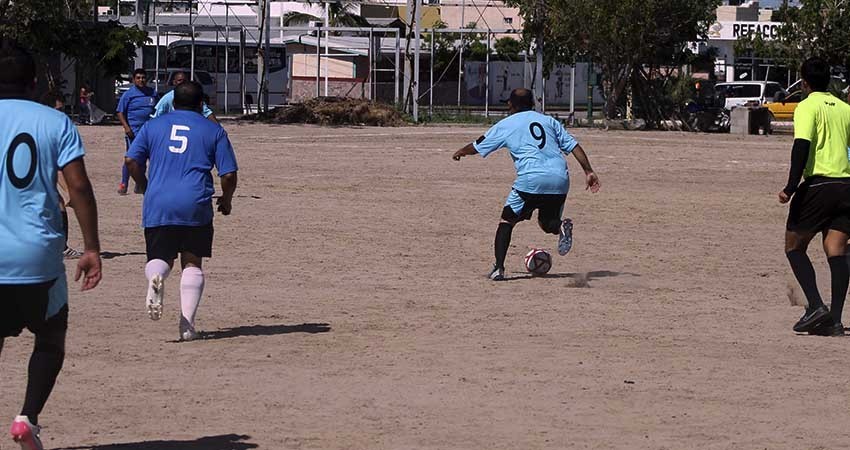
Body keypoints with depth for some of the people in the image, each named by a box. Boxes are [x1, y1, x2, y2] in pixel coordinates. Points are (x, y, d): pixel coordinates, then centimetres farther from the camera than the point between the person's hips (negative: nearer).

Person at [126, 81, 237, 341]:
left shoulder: (154, 126, 13)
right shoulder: (213, 130, 9)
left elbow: (131, 161, 5)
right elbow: (229, 175, 4)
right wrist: (226, 200, 23)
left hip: (158, 205, 1)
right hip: (195, 206, -1)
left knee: (159, 259, 10)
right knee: (192, 263, 8)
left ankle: (155, 278, -28)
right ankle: (187, 324, -4)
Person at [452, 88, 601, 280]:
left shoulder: (505, 125, 13)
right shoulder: (549, 121, 22)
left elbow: (477, 147, 22)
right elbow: (573, 146, 13)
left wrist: (460, 153, 42)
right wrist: (589, 171, 13)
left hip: (531, 180, -3)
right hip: (560, 179, 4)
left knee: (507, 220, 10)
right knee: (547, 222, 22)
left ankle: (498, 268, -2)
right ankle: (561, 226, -13)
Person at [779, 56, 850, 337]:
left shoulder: (807, 107, -2)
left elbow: (802, 146, -15)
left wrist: (791, 187, -18)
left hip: (818, 184, -5)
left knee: (794, 246, 7)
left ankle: (816, 306, -9)